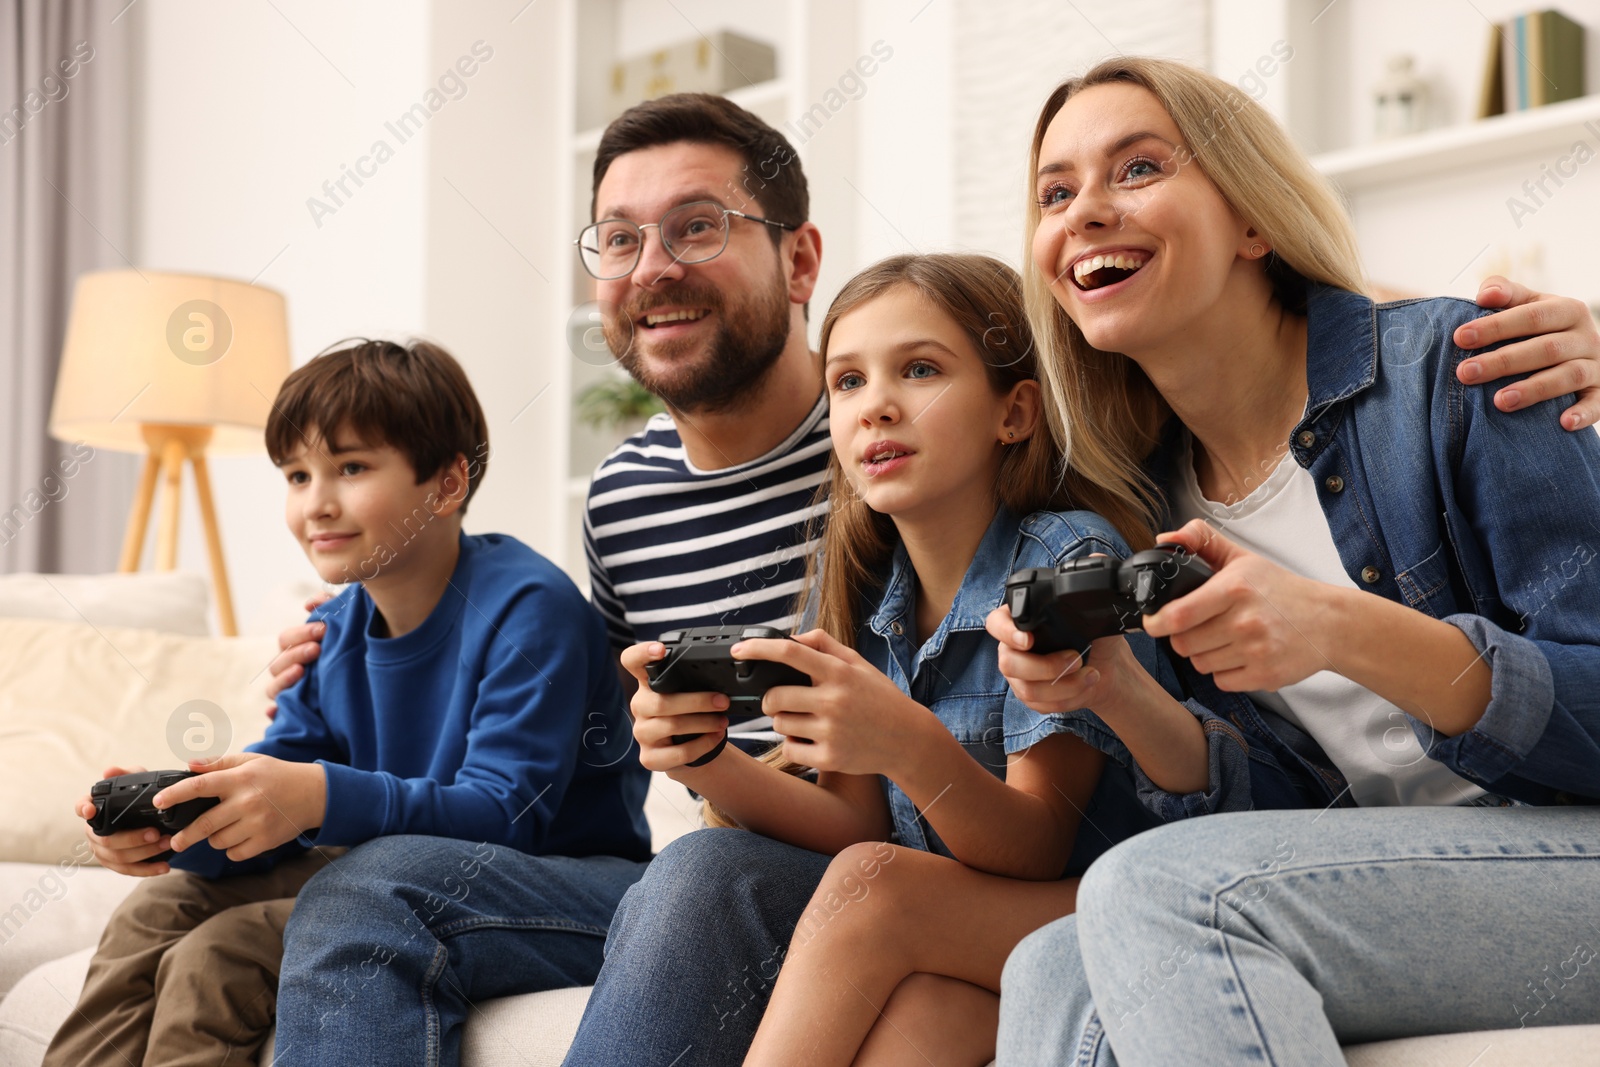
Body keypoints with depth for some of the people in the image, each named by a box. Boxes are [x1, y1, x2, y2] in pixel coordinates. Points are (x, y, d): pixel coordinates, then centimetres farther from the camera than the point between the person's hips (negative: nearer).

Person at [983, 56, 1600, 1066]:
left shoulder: (1445, 366, -10)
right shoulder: (1152, 494, 8)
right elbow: (1246, 805, 9)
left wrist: (1344, 632, -29)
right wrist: (1113, 692, -10)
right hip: (1392, 888, 5)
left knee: (1152, 888, -25)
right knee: (1053, 970, -21)